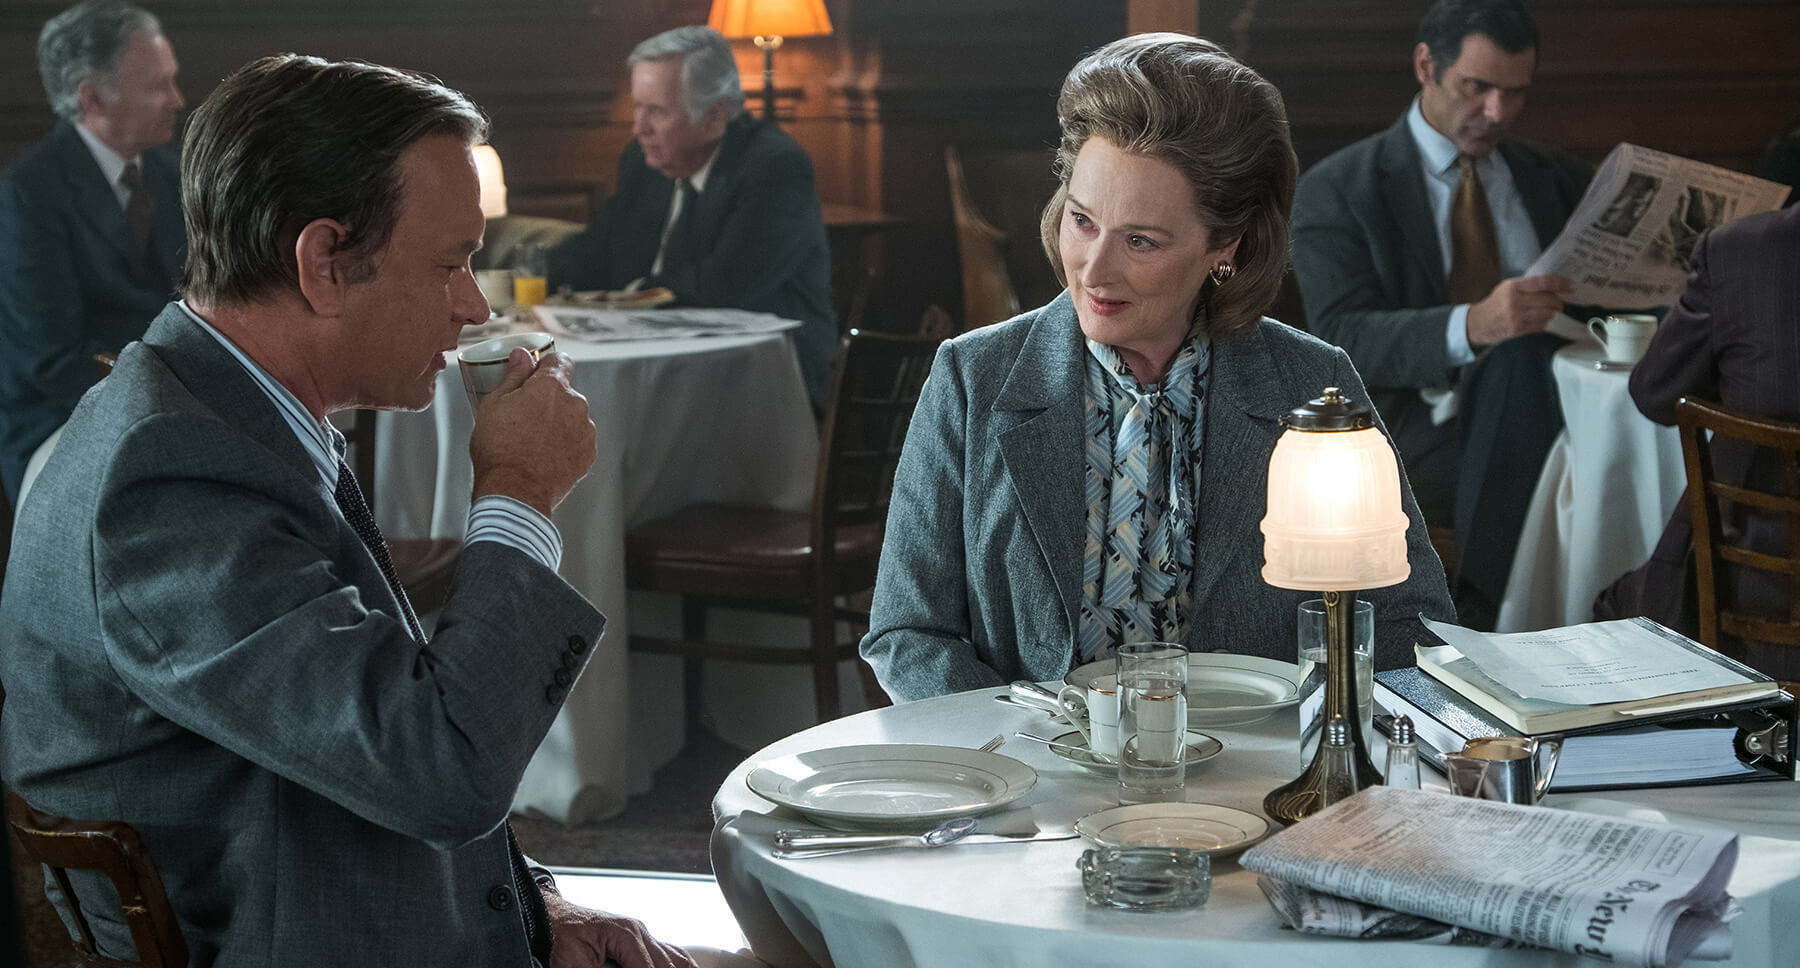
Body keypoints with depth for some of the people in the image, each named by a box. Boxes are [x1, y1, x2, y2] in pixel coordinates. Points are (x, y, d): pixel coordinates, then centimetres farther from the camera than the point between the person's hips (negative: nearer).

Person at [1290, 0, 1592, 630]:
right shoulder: (1337, 192, 3)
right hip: (1408, 434, -4)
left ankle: (1483, 613, -29)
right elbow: (1344, 341, -11)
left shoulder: (1556, 181, 20)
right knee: (1521, 351, -34)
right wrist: (1473, 326, -29)